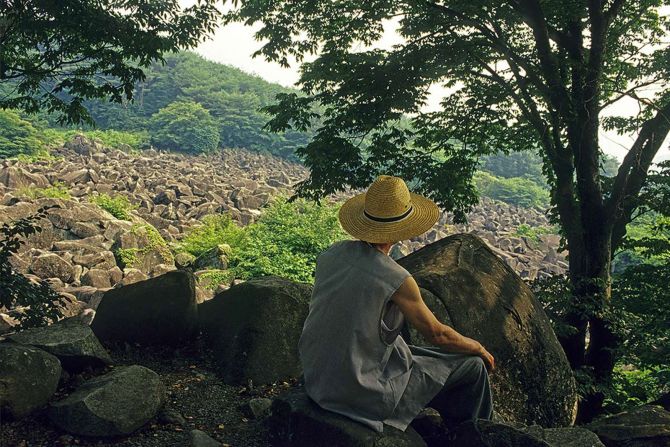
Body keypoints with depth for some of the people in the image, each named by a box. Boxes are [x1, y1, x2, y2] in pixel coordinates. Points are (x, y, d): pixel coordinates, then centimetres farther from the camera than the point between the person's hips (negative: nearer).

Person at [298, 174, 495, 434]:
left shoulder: (331, 254, -4)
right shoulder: (396, 279, -23)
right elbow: (437, 334, -10)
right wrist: (479, 349, 10)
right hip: (363, 392, -7)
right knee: (472, 366, 5)